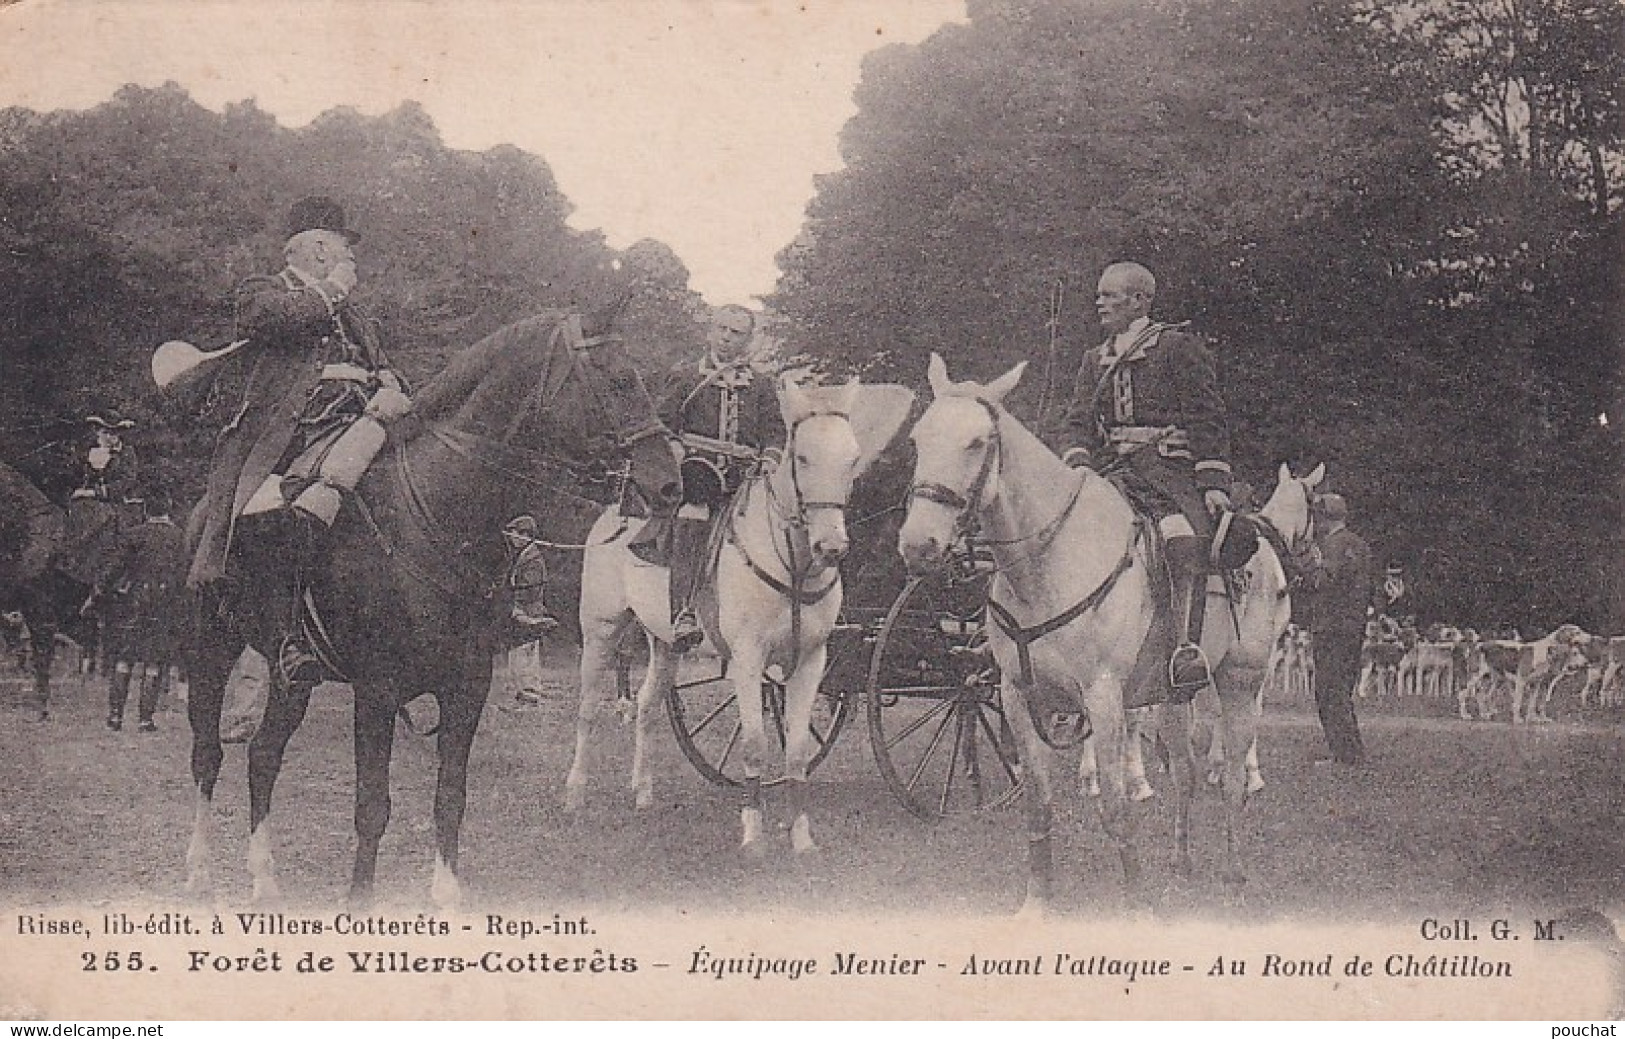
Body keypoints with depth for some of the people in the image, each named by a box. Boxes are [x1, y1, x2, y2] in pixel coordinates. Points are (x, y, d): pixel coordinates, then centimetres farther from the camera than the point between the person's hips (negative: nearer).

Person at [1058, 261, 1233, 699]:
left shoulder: (1179, 347, 6)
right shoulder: (1095, 360, 23)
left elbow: (1207, 420, 0)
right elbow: (1078, 420, 14)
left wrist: (1214, 484, -10)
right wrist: (1078, 462, -8)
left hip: (1169, 469, -6)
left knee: (1187, 543, -31)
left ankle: (1187, 650, -41)